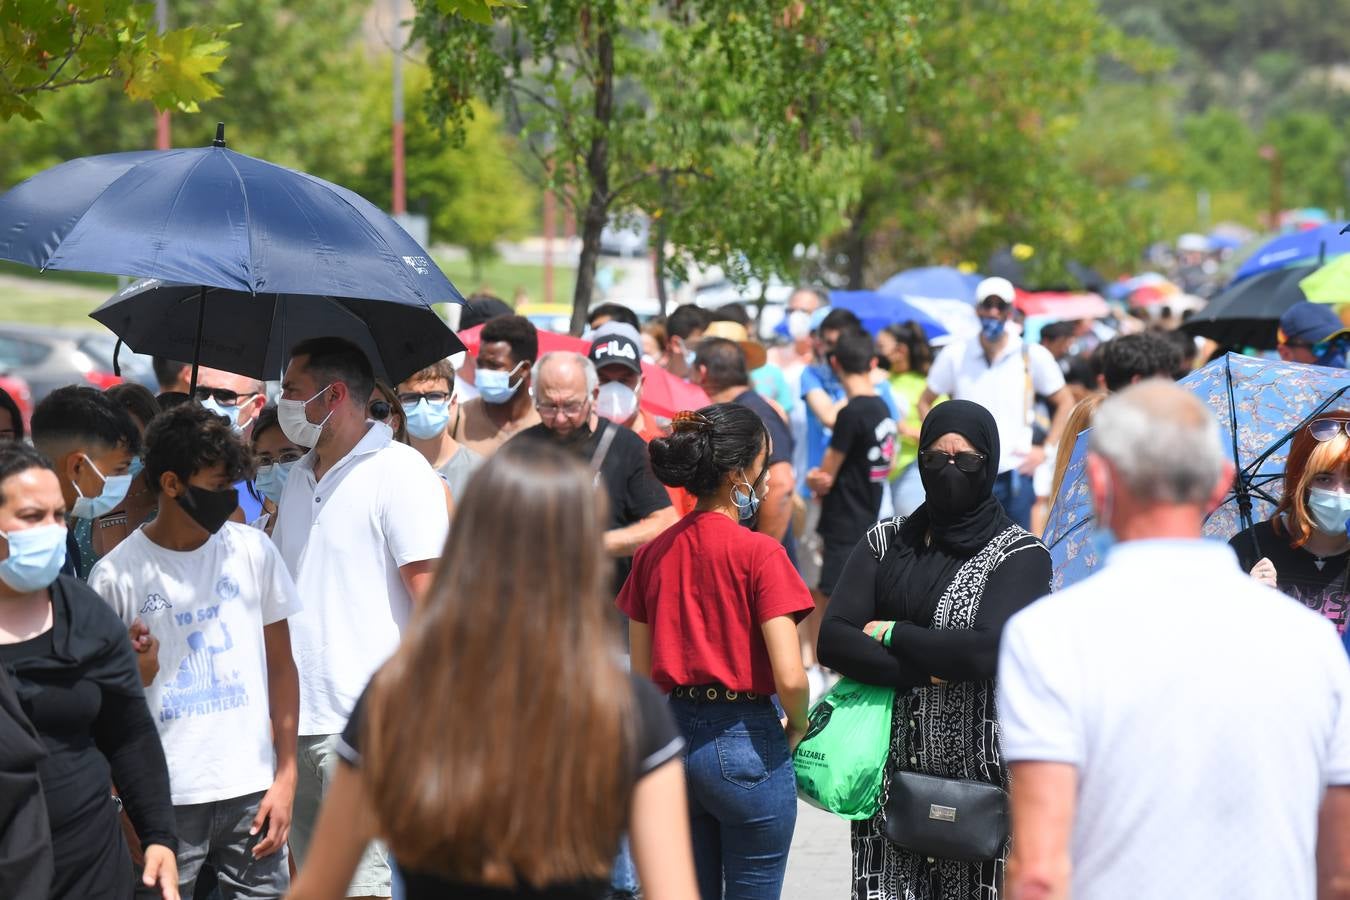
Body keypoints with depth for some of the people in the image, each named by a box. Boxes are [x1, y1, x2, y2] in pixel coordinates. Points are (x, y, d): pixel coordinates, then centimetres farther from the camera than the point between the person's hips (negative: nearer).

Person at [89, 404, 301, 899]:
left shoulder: (253, 550, 4)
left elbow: (280, 667, 8)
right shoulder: (117, 574, -3)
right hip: (165, 799, -2)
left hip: (252, 792, 2)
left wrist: (285, 777, 2)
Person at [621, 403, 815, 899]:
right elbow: (790, 678, -18)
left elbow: (640, 673, 9)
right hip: (745, 746, -6)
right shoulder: (758, 553, -13)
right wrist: (797, 727, 1)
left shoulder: (653, 554, 4)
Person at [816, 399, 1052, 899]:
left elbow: (986, 650, -18)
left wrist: (893, 635, -6)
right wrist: (927, 670, -13)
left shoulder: (1021, 555, -2)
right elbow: (833, 640, -3)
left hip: (979, 773, -3)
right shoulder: (885, 543, 9)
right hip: (891, 768, 3)